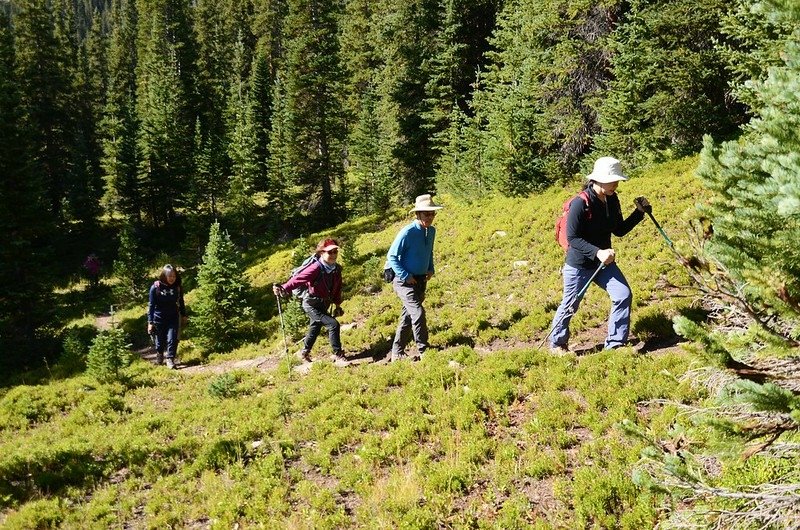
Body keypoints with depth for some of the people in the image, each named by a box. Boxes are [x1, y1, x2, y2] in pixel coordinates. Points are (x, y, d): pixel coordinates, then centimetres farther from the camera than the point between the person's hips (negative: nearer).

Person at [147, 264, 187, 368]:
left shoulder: (178, 287, -5)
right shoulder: (155, 287, -13)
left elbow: (181, 302, 9)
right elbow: (151, 305, -10)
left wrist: (184, 316, 17)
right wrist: (150, 322, -12)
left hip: (173, 318, 1)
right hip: (159, 319, -1)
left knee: (172, 339, -10)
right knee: (160, 340, 12)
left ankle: (170, 360, -1)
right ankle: (159, 356, 37)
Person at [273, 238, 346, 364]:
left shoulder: (337, 269, -5)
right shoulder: (316, 268, -27)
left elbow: (337, 288, 8)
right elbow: (298, 279, -37)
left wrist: (338, 305, 13)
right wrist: (284, 288, -52)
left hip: (323, 305, 8)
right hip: (311, 304, -8)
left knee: (315, 329, 23)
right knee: (333, 324, -18)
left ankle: (304, 353, 46)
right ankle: (338, 354, -4)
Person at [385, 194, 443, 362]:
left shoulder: (432, 231, 4)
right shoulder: (407, 232, -19)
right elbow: (391, 256, -15)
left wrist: (430, 270, 6)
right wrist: (406, 276, -19)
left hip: (421, 280, 8)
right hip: (405, 281, -8)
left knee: (408, 316, 14)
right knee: (418, 313, -18)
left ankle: (397, 353, 25)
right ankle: (424, 351, -6)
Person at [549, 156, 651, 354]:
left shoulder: (612, 200, -1)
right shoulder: (580, 203, -24)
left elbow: (619, 230, 8)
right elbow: (572, 238, -23)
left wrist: (639, 212, -3)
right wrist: (597, 252, -32)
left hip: (604, 262, 6)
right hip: (579, 265, -6)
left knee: (623, 295, -6)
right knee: (570, 305, 8)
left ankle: (615, 344, 8)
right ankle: (557, 343, 32)